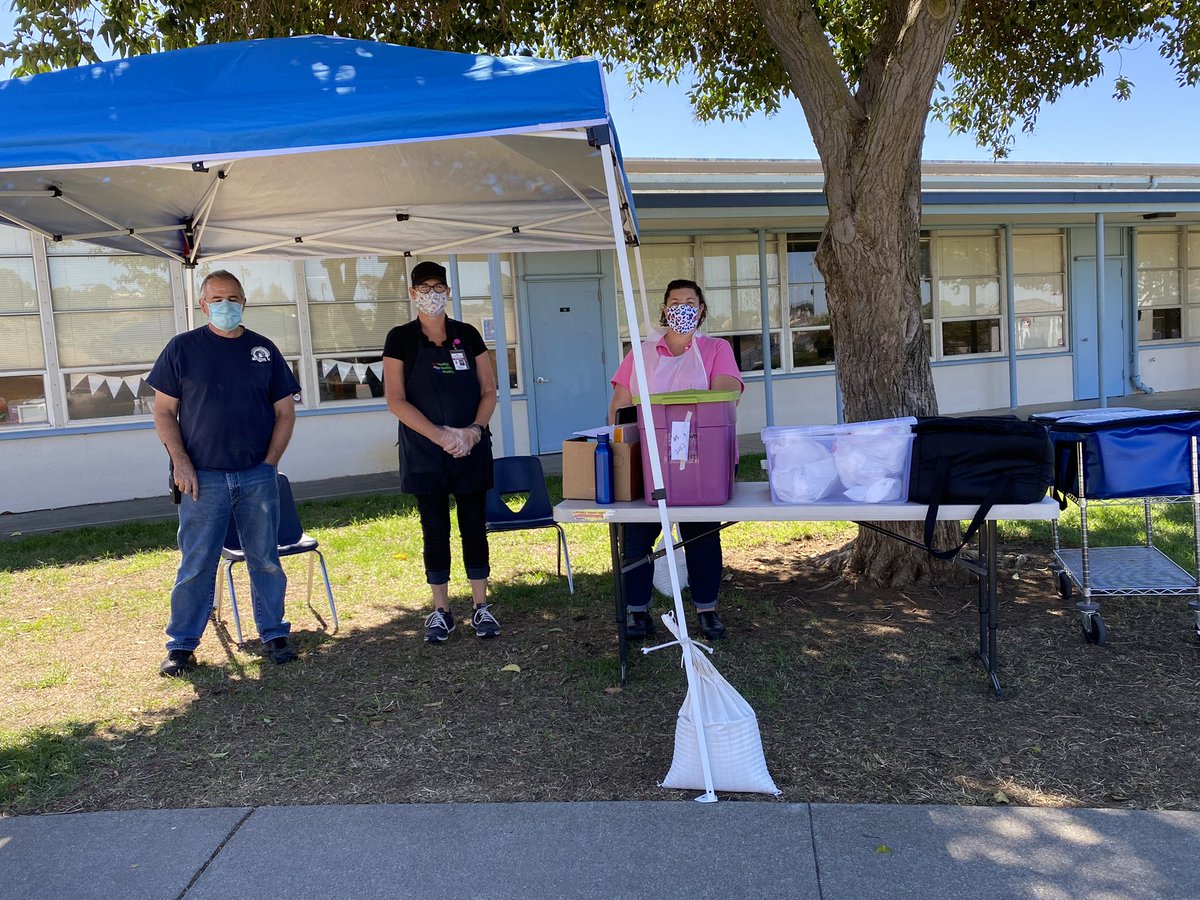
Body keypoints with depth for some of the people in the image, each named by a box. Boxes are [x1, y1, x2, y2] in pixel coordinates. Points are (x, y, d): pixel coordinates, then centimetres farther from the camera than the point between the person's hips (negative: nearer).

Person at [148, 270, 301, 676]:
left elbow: (285, 411, 9)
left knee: (266, 560, 7)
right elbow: (164, 410, 4)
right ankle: (182, 645, 14)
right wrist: (180, 461, -7)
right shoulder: (183, 347, 4)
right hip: (203, 478, -1)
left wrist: (270, 461, 0)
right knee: (196, 564, 2)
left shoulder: (264, 350, 8)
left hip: (258, 476, 2)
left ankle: (274, 633, 19)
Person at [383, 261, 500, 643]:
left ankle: (481, 606, 16)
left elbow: (489, 391, 6)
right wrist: (440, 435, -17)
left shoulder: (468, 335, 7)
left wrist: (474, 430, -12)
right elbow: (396, 400, -7)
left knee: (474, 525, 6)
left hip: (472, 450, 2)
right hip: (425, 453, -2)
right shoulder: (400, 339, 0)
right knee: (435, 529, 5)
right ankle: (441, 610, 16)